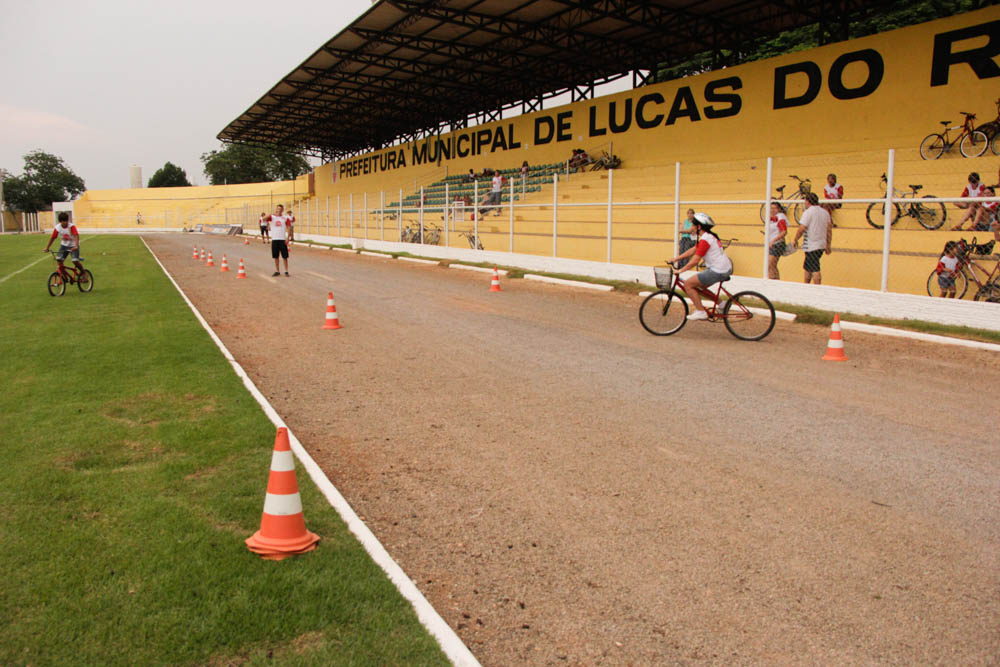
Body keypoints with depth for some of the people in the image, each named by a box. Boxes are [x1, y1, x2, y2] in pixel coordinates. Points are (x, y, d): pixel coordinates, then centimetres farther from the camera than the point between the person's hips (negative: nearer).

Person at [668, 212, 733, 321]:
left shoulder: (705, 239, -17)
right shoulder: (709, 236, 15)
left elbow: (695, 261, -19)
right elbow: (691, 251, 20)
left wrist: (680, 270, -12)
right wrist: (675, 259, 18)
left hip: (717, 271, -10)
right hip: (725, 269, 10)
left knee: (688, 284, -6)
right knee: (696, 285, 21)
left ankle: (700, 312, -3)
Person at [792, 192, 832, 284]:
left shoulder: (808, 212, -12)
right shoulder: (825, 212, 12)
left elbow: (801, 229, -18)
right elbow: (829, 229, 14)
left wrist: (795, 240, -4)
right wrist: (828, 246, 19)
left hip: (811, 246, -8)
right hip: (822, 245, 8)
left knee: (815, 270, -7)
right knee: (807, 267, 19)